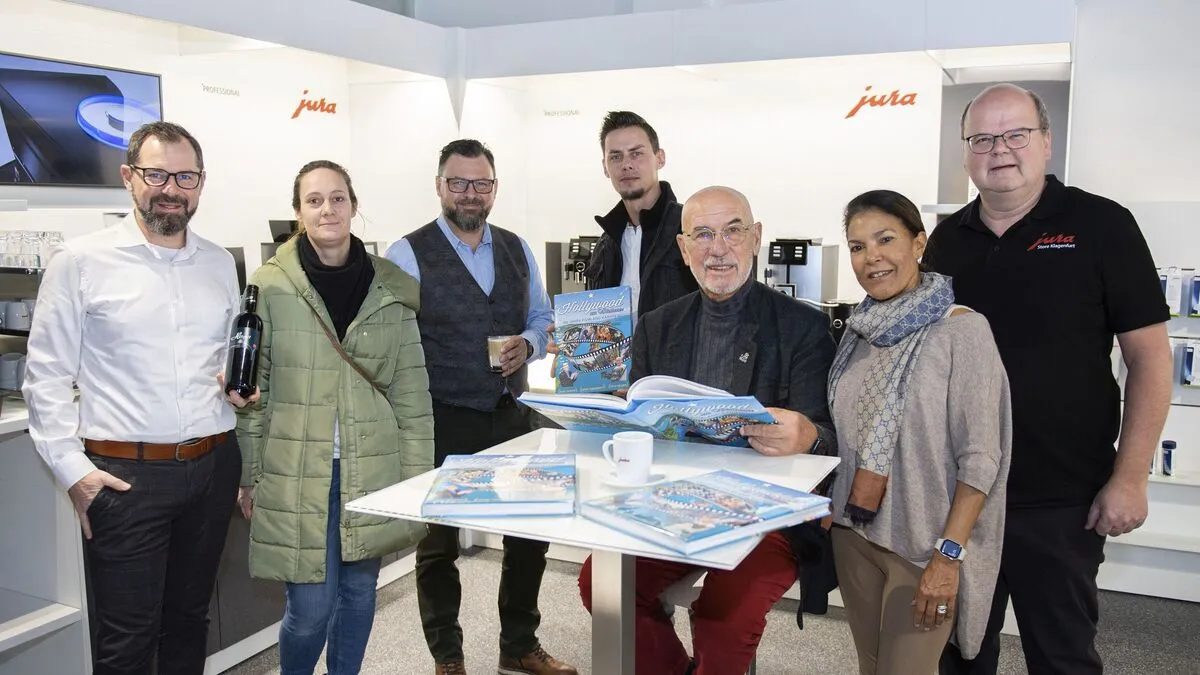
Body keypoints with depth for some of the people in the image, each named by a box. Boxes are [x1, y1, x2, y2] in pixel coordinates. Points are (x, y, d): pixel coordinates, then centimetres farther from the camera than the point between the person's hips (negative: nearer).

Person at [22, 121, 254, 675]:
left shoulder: (220, 263, 8)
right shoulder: (80, 261, -5)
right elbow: (46, 376, -4)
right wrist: (72, 470, -10)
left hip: (213, 465, 4)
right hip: (125, 474, -4)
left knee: (190, 619, 18)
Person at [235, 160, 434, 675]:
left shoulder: (391, 289, 1)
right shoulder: (271, 285, -4)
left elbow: (411, 391, 3)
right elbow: (252, 388, 0)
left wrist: (417, 474, 2)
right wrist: (249, 475, 1)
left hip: (372, 470, 2)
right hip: (296, 472, -2)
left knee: (359, 593, 14)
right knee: (310, 606, 1)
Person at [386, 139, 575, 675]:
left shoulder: (517, 249, 9)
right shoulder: (408, 255, -7)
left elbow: (542, 318, 16)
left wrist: (527, 345, -6)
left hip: (511, 415, 5)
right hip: (442, 423, -4)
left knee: (530, 533, 11)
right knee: (438, 545, 11)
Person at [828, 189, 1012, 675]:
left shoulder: (963, 330, -13)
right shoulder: (859, 331, 5)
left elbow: (980, 457, -15)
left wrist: (948, 554, -18)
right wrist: (825, 503, 8)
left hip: (922, 543, -5)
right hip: (853, 531, 6)